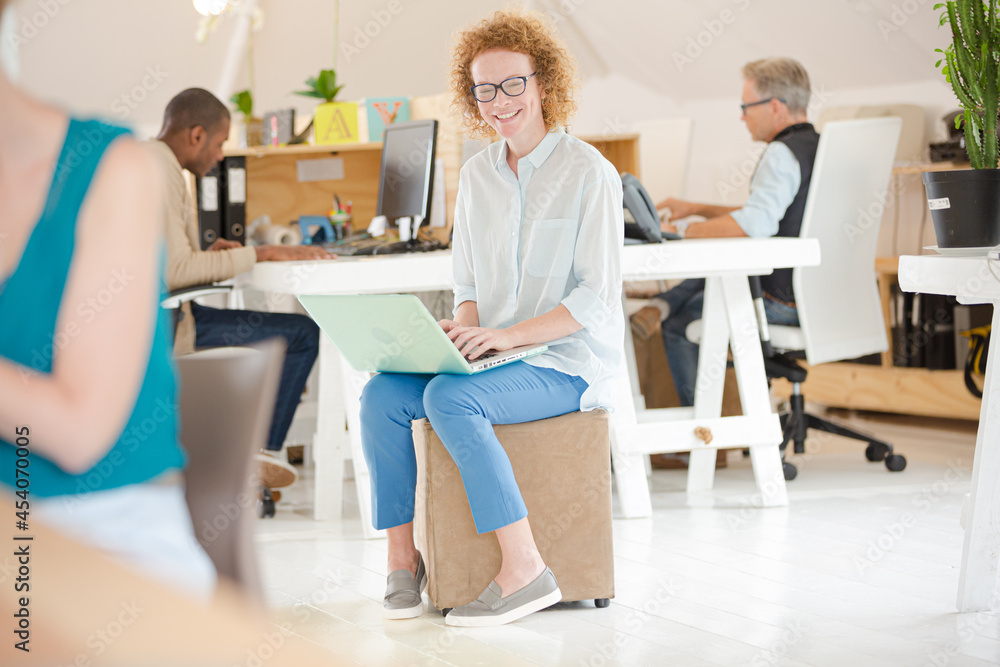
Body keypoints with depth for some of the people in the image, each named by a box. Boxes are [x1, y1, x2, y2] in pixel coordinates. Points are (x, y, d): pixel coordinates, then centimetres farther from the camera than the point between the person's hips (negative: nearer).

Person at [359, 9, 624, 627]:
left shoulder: (588, 172, -7)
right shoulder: (477, 175, 13)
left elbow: (597, 296, -12)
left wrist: (505, 334, -24)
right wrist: (465, 329, -6)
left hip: (570, 362, -6)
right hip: (494, 359, 6)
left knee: (450, 398, -32)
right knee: (382, 394, -19)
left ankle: (525, 571, -26)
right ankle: (402, 559, -9)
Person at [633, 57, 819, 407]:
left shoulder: (782, 153, -20)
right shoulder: (818, 147, 10)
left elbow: (755, 224, -35)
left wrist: (683, 232, -25)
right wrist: (697, 208, 19)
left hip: (783, 303, -9)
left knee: (679, 323, 13)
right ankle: (662, 304, 6)